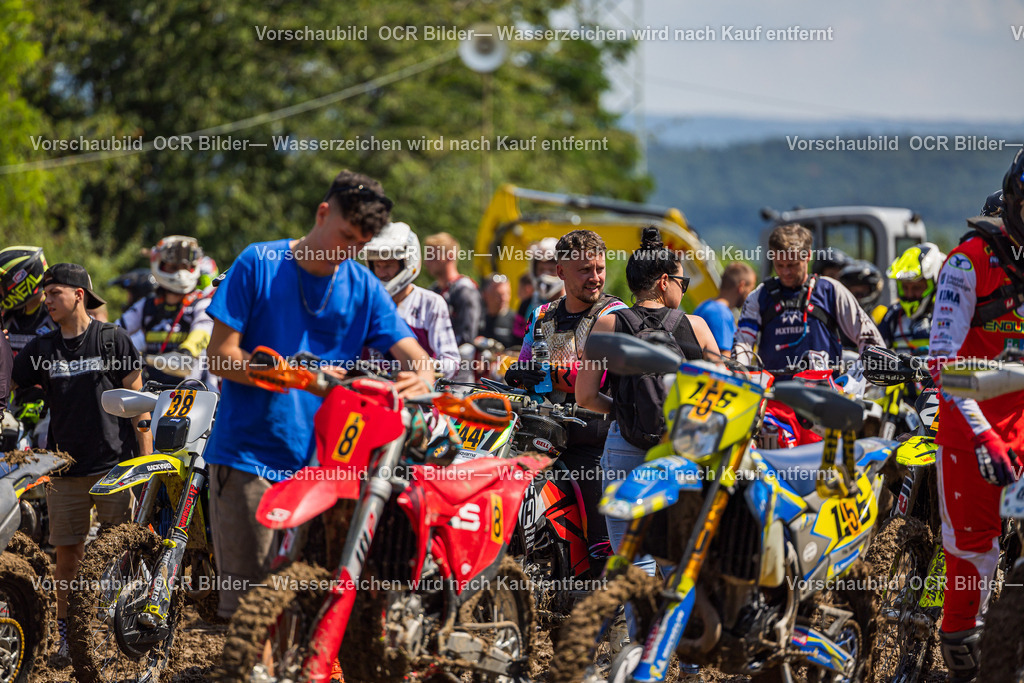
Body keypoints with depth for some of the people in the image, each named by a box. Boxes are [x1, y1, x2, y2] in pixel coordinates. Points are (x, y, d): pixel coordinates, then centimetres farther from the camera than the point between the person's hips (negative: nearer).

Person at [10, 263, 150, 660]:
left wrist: (146, 461, -2)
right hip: (66, 469, 3)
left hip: (115, 466, -3)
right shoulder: (41, 349, 9)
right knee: (67, 553, 5)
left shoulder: (112, 339, 0)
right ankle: (66, 632, 12)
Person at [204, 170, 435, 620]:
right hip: (247, 456, -3)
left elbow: (415, 356, 3)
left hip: (321, 461, 3)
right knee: (246, 596, -8)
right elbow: (221, 356, -5)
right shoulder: (259, 264, 0)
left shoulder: (364, 287, 10)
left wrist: (420, 379, -23)